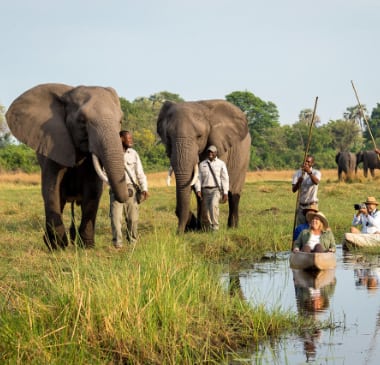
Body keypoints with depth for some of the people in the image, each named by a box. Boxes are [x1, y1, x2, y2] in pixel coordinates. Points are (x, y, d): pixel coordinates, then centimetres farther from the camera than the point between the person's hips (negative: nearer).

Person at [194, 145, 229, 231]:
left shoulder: (221, 164, 2)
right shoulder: (202, 164, 8)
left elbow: (225, 179, -1)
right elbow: (198, 178, 4)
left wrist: (225, 193, -7)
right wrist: (198, 190, -11)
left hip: (217, 190, -3)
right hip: (205, 191, 3)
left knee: (213, 205, -28)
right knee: (205, 212, -1)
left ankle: (215, 228, -26)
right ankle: (206, 229, 19)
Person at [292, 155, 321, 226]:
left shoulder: (316, 173, -4)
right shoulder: (298, 173, 3)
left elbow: (316, 182, -29)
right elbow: (294, 190, -8)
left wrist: (309, 172, -46)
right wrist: (299, 182, -29)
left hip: (312, 204, -2)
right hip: (301, 205, 2)